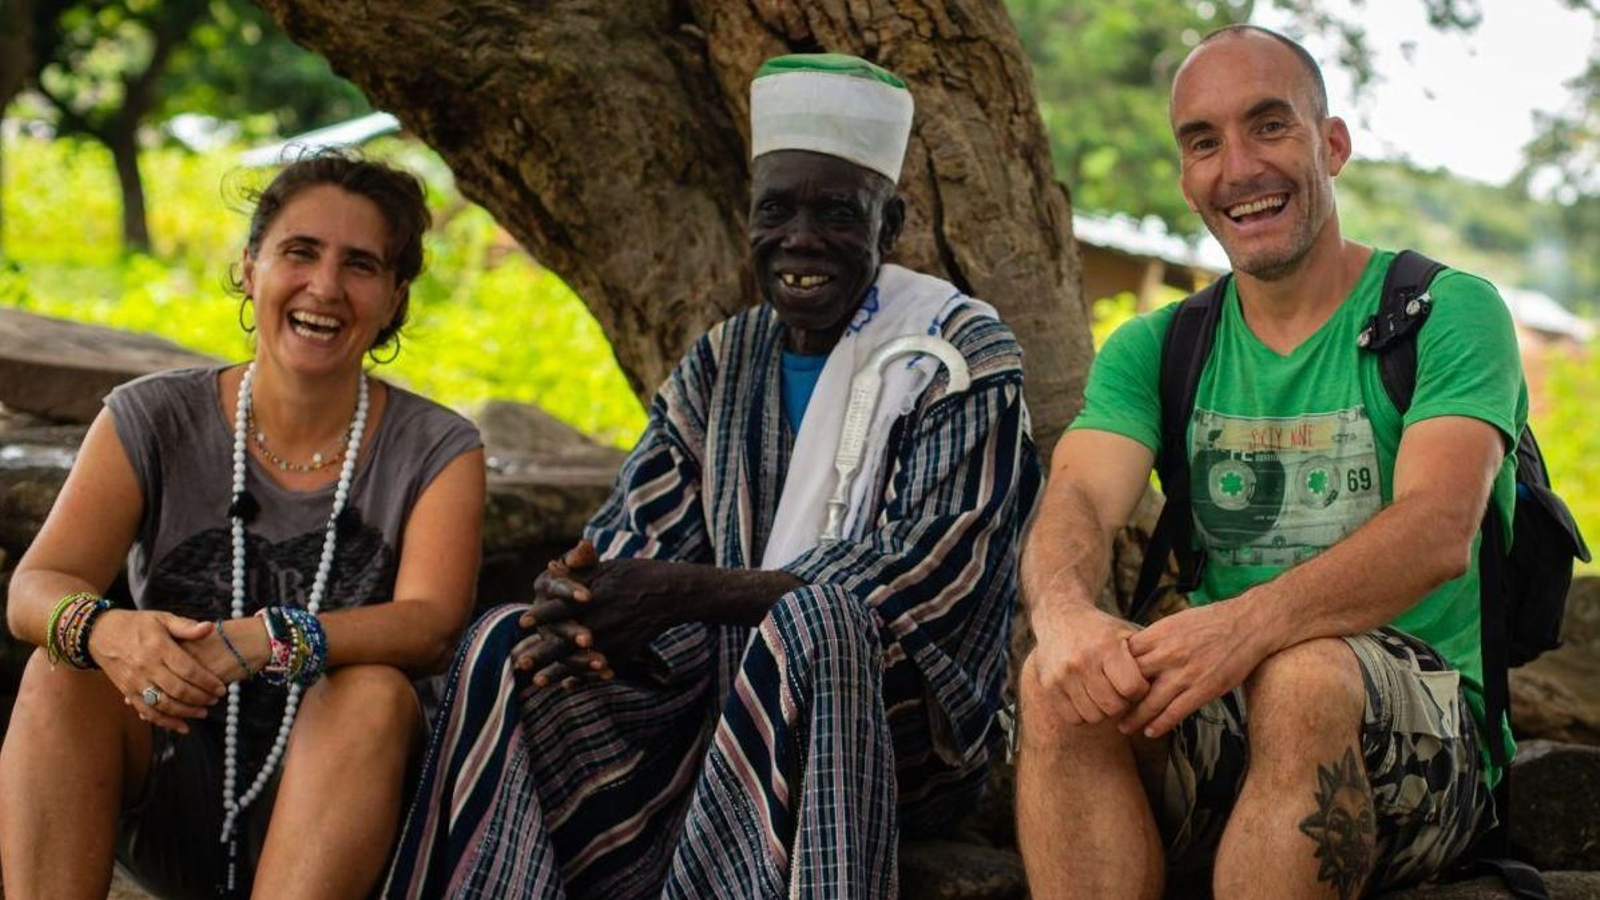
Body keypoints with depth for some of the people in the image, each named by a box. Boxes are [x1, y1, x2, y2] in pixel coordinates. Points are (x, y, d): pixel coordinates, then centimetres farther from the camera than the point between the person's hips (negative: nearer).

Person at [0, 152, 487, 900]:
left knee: (376, 693, -30)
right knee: (64, 671, -24)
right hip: (168, 799, 1)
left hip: (335, 815, -1)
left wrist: (262, 641, -37)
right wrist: (106, 630, -35)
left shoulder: (436, 451, -1)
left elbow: (431, 625, -18)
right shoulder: (154, 419, 2)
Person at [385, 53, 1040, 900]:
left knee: (814, 623, -37)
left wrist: (690, 591, -26)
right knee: (507, 645, -16)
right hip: (728, 695, 5)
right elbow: (634, 533, 4)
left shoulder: (961, 354, -5)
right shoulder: (720, 364, 12)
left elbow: (931, 574, -17)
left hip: (899, 718, -5)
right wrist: (584, 604, -22)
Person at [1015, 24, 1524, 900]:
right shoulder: (1154, 350, 13)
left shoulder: (1448, 312, 0)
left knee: (1305, 676, -36)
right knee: (1060, 680, -27)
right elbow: (1078, 497, -5)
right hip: (1220, 724, 3)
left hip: (1419, 741, -3)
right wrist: (1061, 607, -31)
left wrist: (1250, 622, -37)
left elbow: (1440, 532, -18)